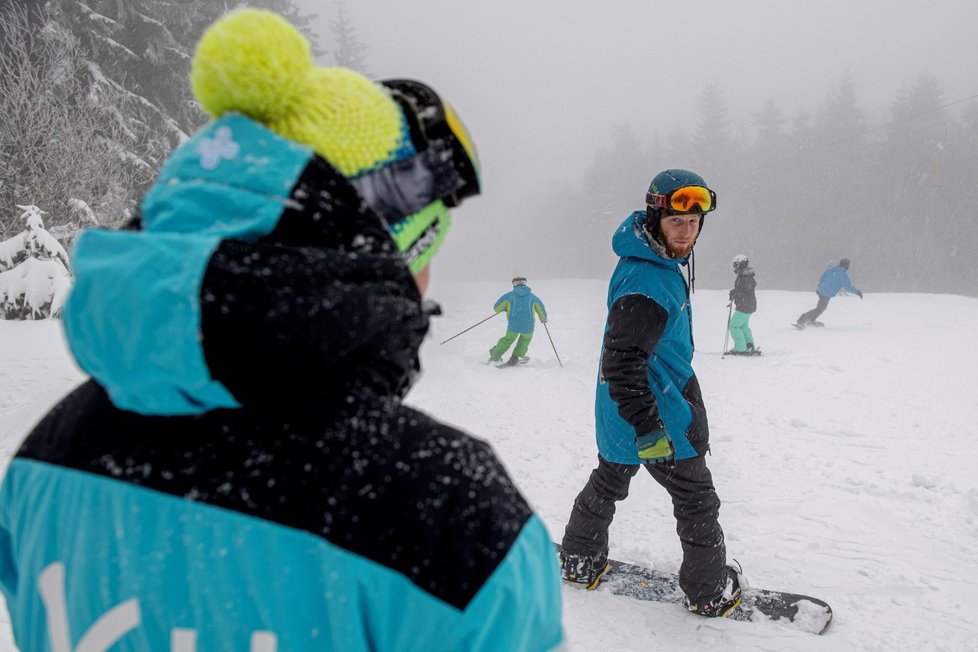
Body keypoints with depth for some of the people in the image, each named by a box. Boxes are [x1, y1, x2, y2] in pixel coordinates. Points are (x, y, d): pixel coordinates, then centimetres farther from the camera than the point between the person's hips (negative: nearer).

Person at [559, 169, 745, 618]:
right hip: (653, 412, -10)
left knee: (609, 481, 24)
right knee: (696, 499, 8)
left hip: (620, 412, 10)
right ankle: (709, 592, 26)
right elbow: (622, 360, -32)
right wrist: (647, 428, -29)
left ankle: (579, 562, 41)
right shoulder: (647, 281, -29)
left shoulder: (655, 261, 5)